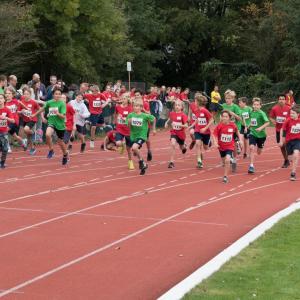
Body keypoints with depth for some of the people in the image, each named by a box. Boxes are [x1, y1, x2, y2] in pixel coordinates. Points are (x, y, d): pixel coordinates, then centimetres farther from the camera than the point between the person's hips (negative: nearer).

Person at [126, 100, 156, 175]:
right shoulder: (131, 115, -3)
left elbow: (154, 119, 6)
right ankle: (143, 165, 36)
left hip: (141, 136, -5)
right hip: (133, 136, 5)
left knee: (134, 148, -28)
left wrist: (154, 129, 11)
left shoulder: (145, 116, -11)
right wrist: (129, 122, -22)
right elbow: (129, 127, -1)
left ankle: (141, 161, -6)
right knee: (135, 149, 15)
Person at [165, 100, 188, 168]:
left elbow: (186, 126, -19)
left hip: (181, 133, -1)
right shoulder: (172, 113, -4)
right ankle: (171, 162, -22)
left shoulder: (183, 115, -16)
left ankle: (184, 146, 60)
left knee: (182, 148, 18)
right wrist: (167, 123, 0)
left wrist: (178, 125, -32)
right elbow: (169, 119, 18)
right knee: (173, 144, -25)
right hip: (174, 132, 1)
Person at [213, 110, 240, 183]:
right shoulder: (220, 125, -14)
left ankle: (225, 176, -9)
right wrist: (215, 142, -23)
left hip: (229, 146, -2)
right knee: (224, 161, 18)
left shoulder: (232, 125, -12)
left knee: (227, 160, -21)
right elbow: (214, 134, -10)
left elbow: (237, 131, 9)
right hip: (221, 146, 2)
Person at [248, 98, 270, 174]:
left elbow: (267, 122, -23)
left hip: (261, 134, -3)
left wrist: (261, 128, -33)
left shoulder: (261, 113, -14)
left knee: (259, 152, 11)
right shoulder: (251, 112, 3)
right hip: (252, 133, 3)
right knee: (252, 148, -19)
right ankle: (251, 166, -18)